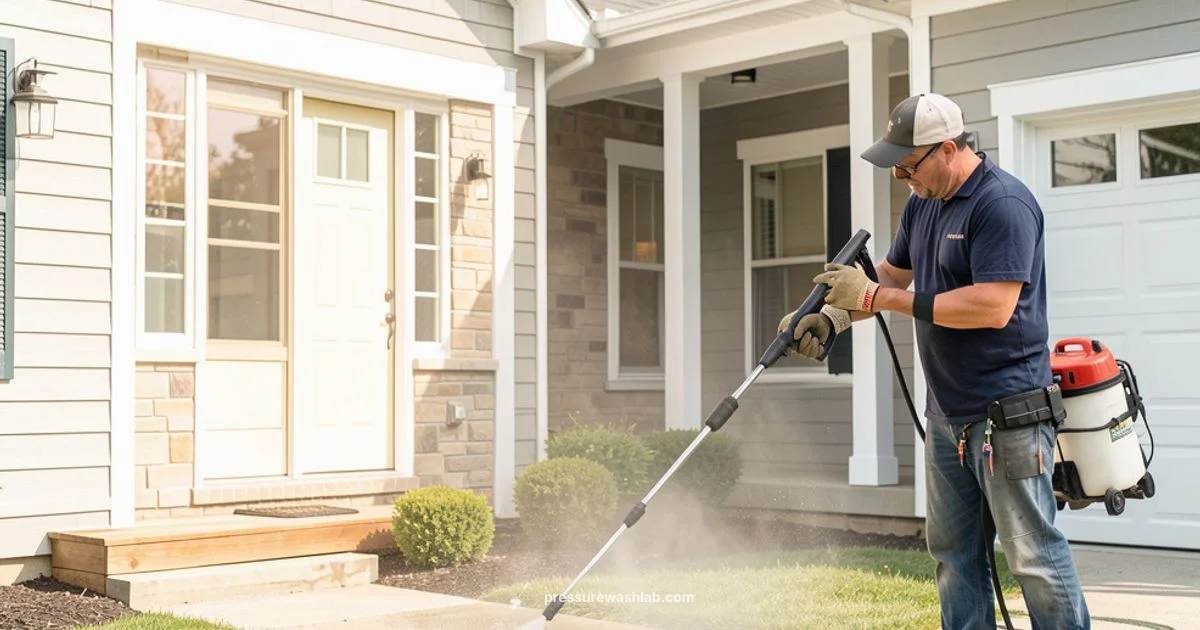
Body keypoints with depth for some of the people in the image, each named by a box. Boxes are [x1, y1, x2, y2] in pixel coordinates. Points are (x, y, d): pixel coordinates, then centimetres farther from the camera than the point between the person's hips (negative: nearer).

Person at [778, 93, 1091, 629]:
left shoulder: (1003, 203, -17)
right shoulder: (922, 203, 11)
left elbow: (993, 306, -26)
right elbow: (894, 274, 21)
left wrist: (877, 297, -22)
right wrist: (833, 317, 2)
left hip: (1007, 415, -9)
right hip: (946, 413, 9)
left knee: (1033, 555, -2)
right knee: (952, 550, 14)